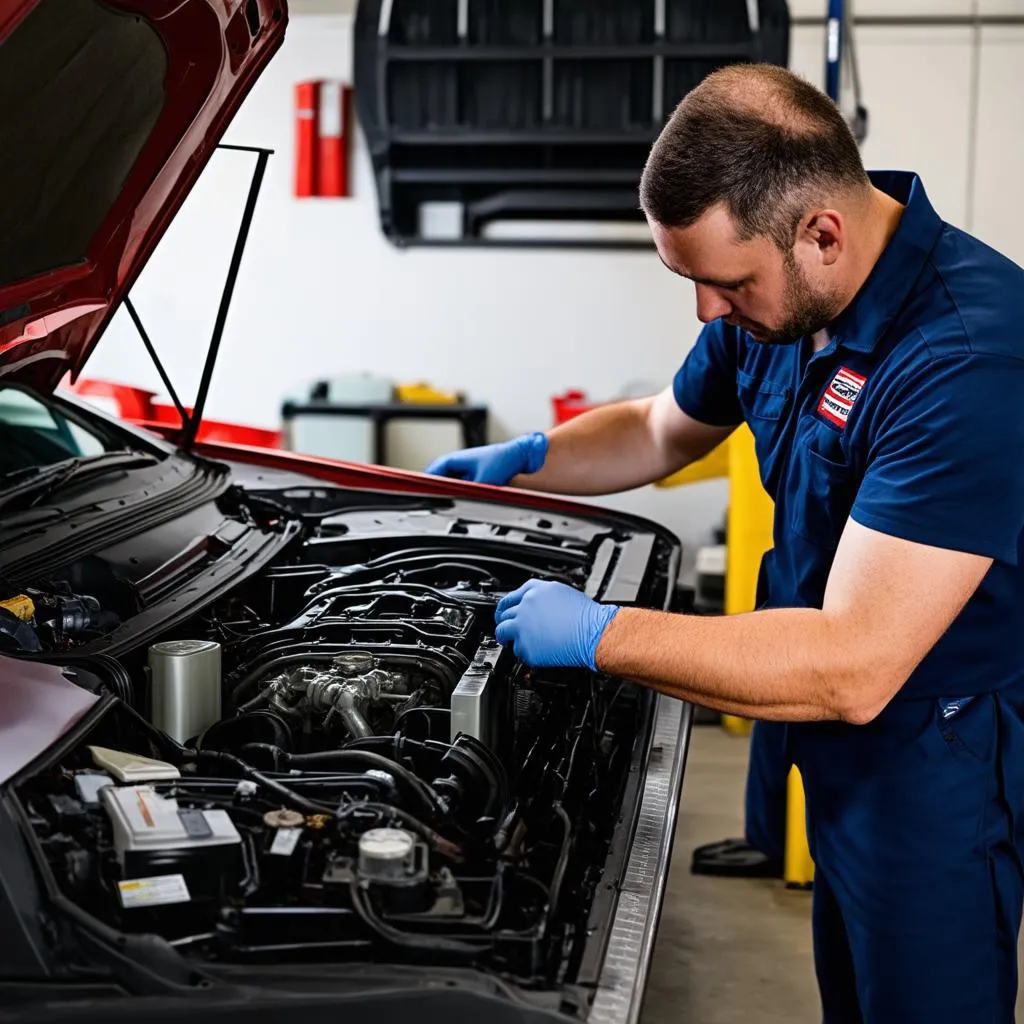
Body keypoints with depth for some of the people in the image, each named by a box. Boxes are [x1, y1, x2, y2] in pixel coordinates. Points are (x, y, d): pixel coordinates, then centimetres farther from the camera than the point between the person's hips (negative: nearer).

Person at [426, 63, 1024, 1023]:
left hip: (940, 762, -8)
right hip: (841, 752, 8)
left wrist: (596, 635, -28)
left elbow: (853, 667, -35)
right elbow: (664, 431, 19)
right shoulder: (776, 301, -2)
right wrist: (523, 460, 1)